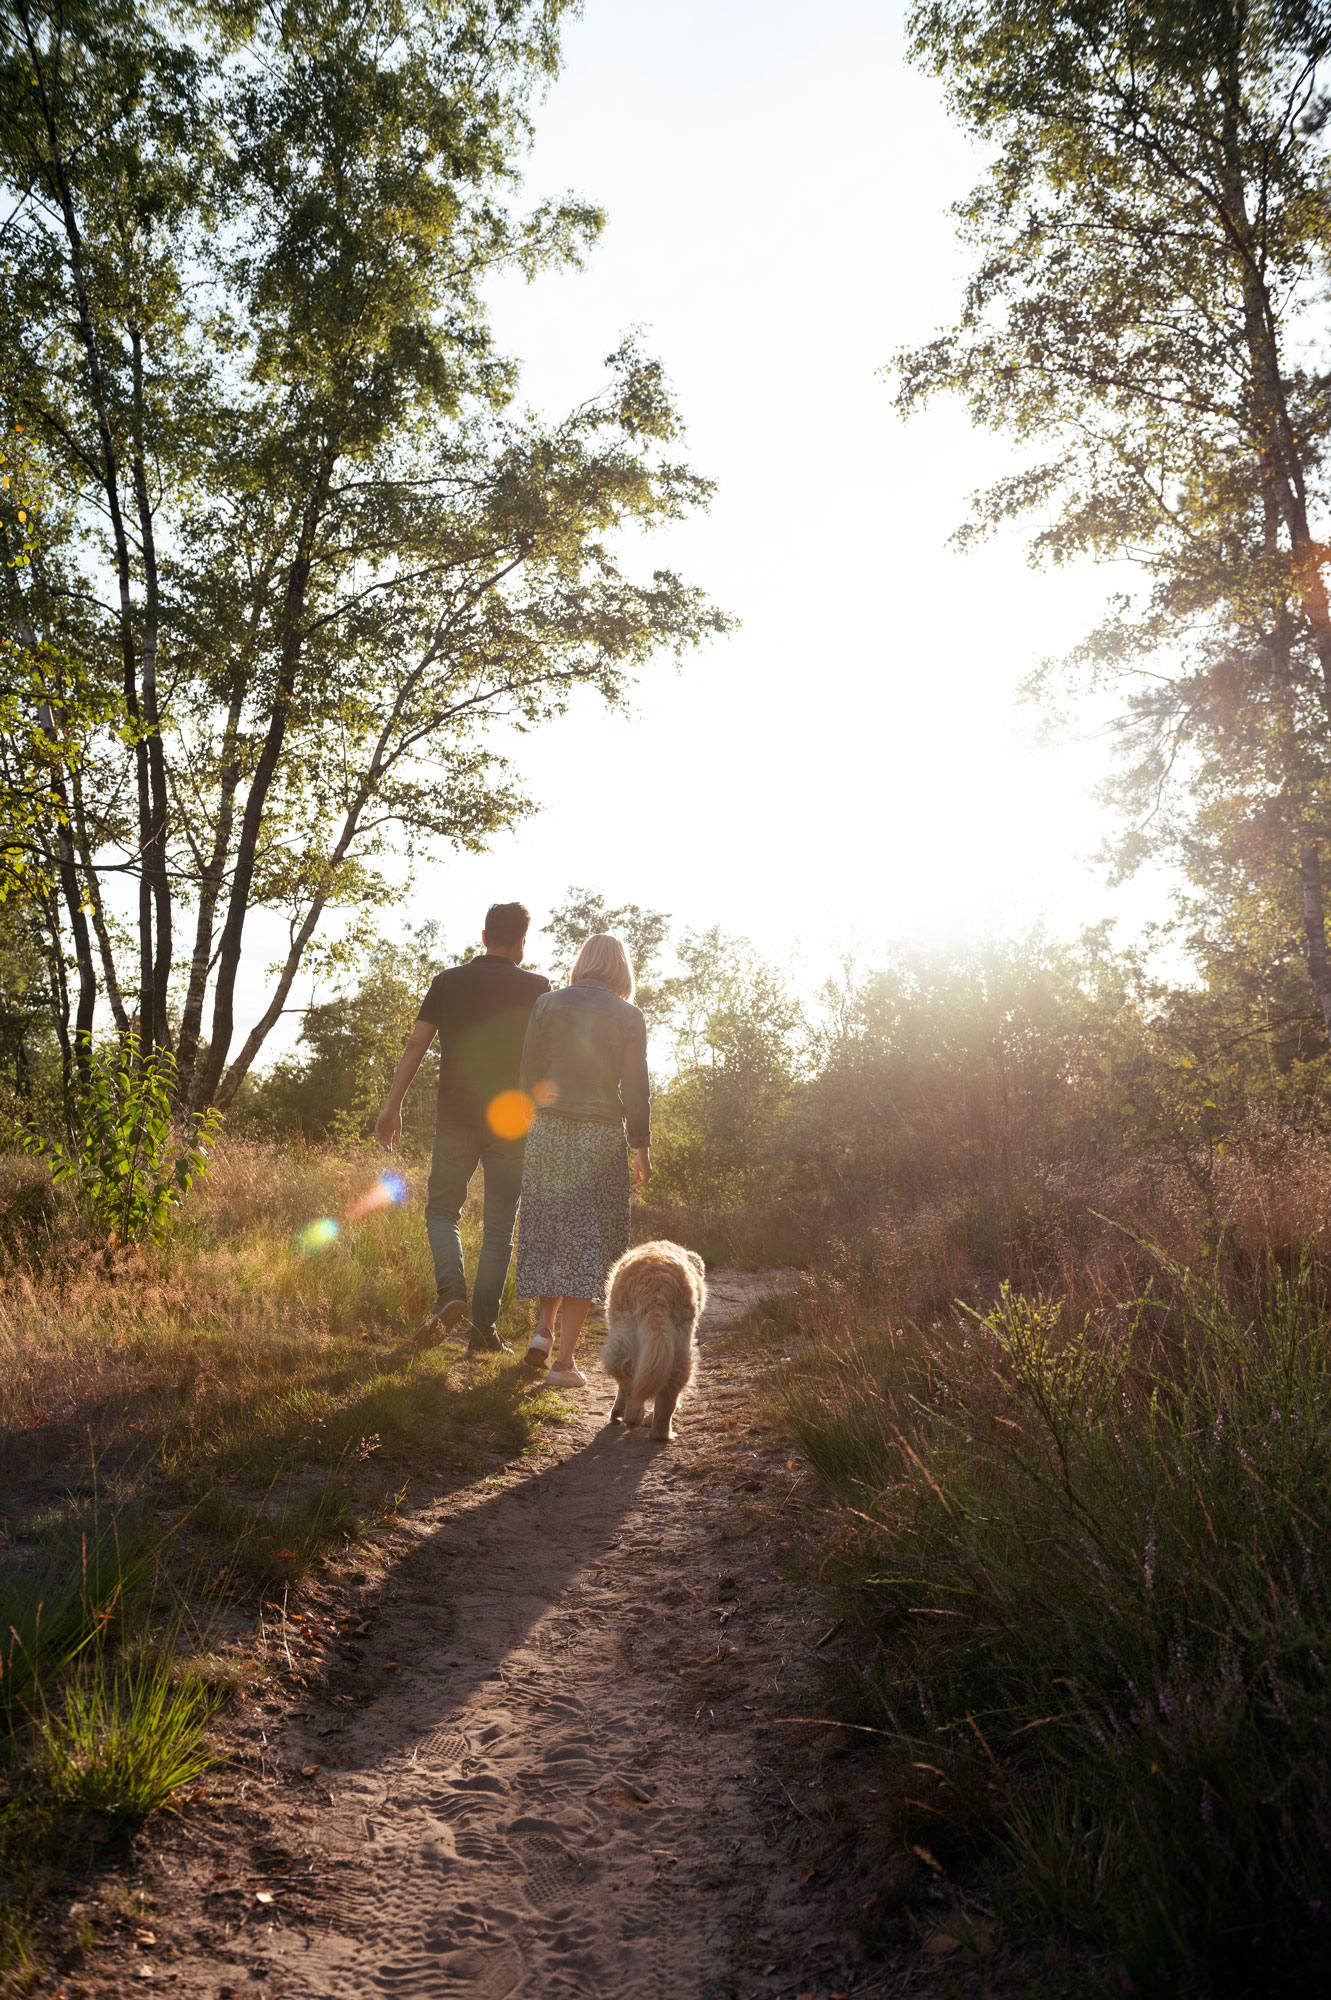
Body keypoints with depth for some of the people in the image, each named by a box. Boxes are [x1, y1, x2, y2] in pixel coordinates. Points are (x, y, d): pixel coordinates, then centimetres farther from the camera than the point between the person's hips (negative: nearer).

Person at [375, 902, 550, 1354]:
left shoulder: (448, 981, 5)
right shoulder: (536, 988, 1)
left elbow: (416, 1045, 1)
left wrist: (392, 1105, 3)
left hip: (456, 1119, 1)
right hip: (511, 1122, -1)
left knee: (442, 1211, 14)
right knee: (498, 1228, 6)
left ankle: (450, 1292, -10)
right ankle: (483, 1330, 4)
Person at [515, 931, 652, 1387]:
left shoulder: (547, 1004, 4)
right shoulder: (628, 1017, 0)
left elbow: (528, 1074, 4)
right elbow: (635, 1089, -2)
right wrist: (642, 1148, 5)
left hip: (548, 1129, 2)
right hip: (601, 1135, -2)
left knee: (550, 1232, 18)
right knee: (585, 1242, 4)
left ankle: (544, 1328, 5)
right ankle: (565, 1360, 4)